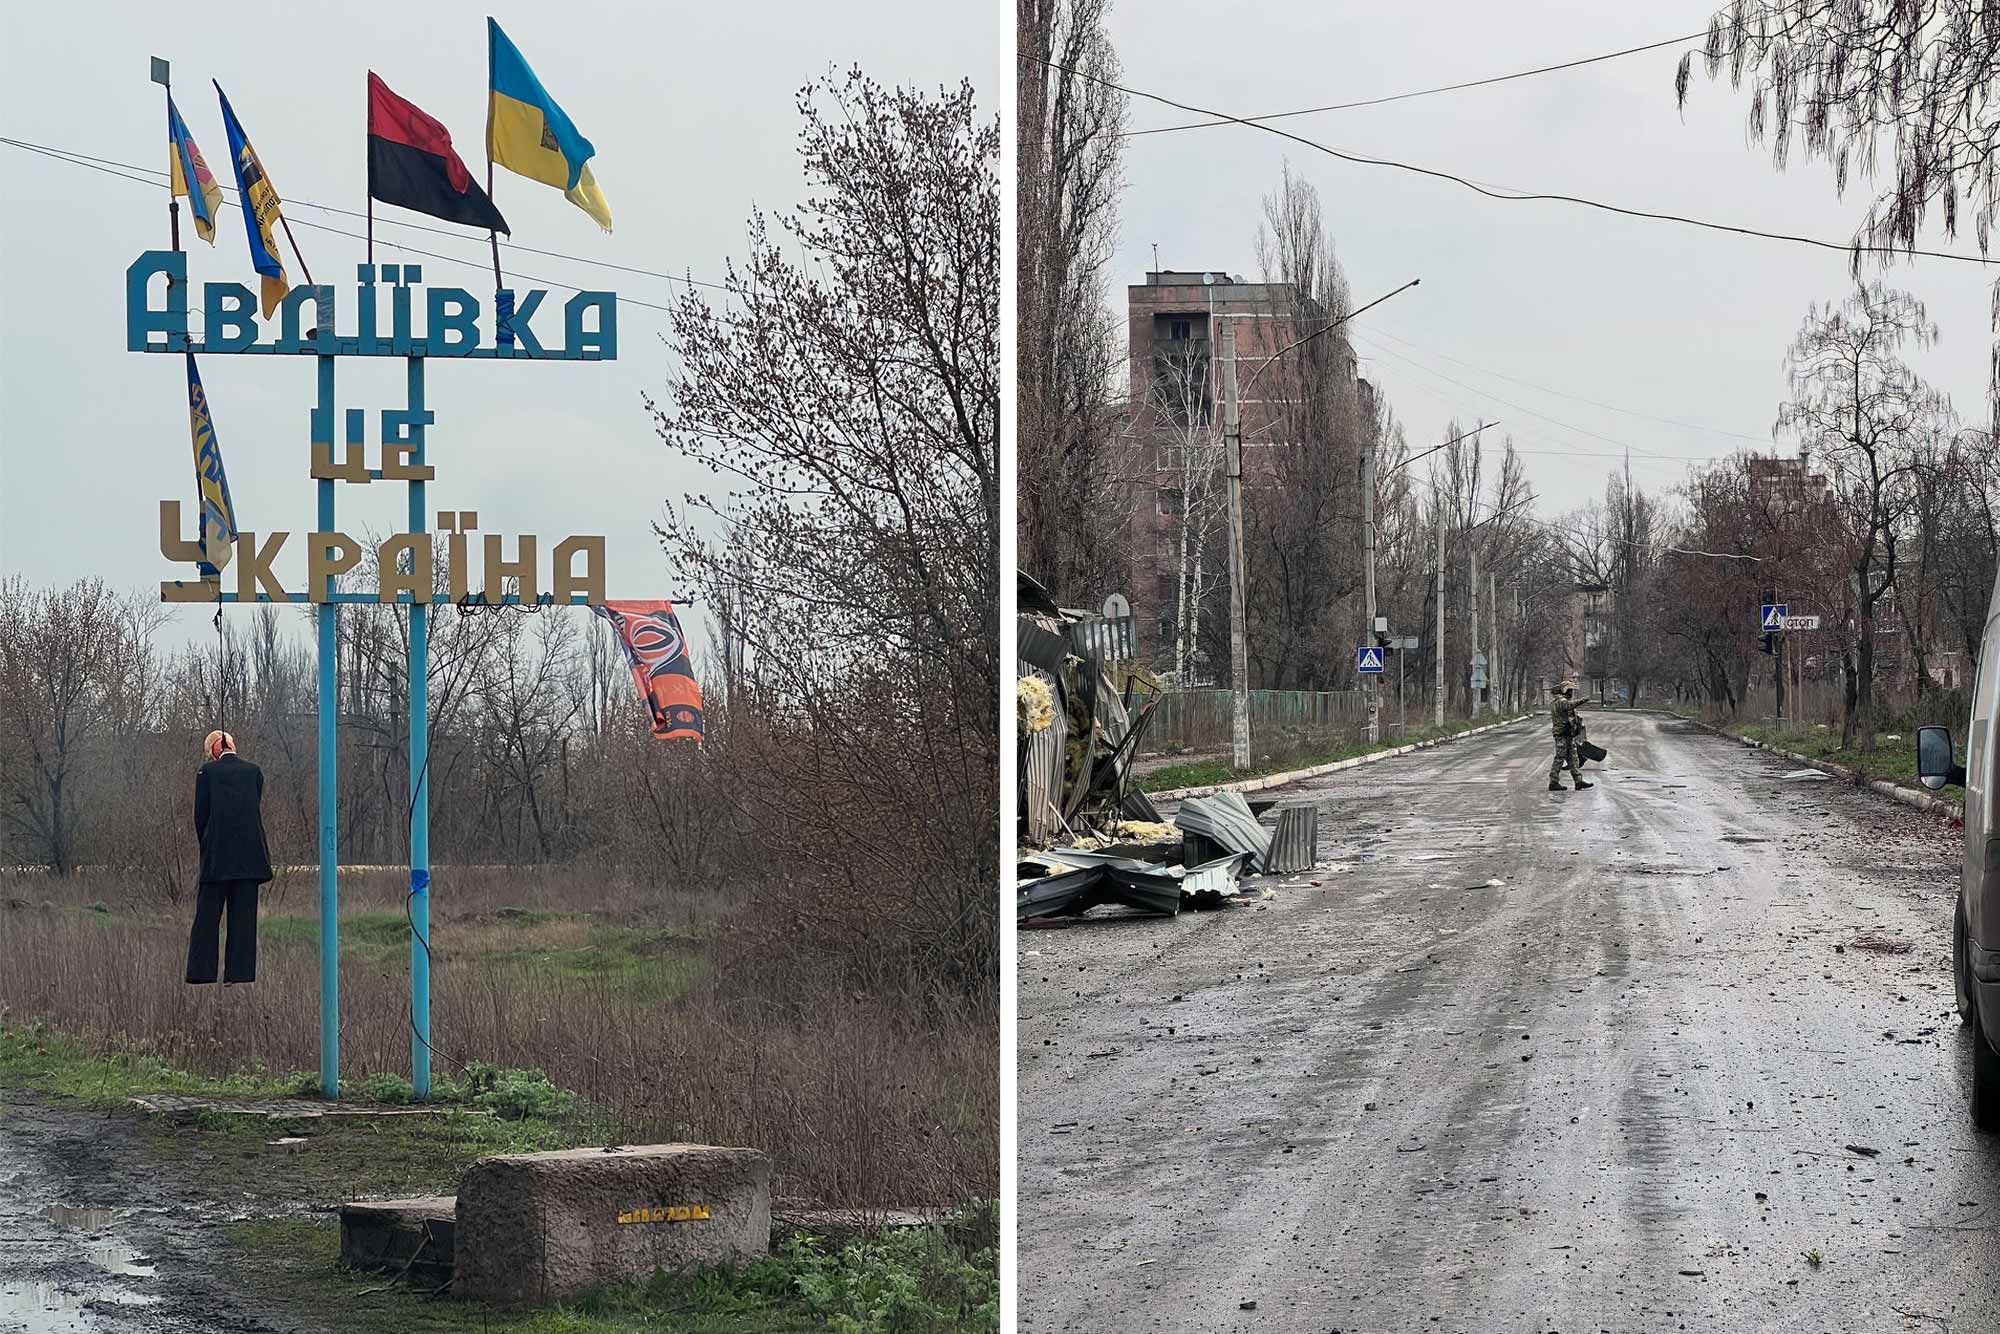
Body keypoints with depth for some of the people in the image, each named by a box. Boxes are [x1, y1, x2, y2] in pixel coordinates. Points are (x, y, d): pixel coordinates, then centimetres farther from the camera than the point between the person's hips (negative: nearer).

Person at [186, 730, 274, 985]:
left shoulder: (208, 772, -2)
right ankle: (240, 972, 3)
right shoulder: (253, 771, 5)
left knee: (207, 913, 4)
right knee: (244, 915, 6)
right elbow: (257, 809, 7)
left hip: (217, 852, -2)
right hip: (249, 852, 2)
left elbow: (200, 813, -1)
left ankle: (201, 972, 0)